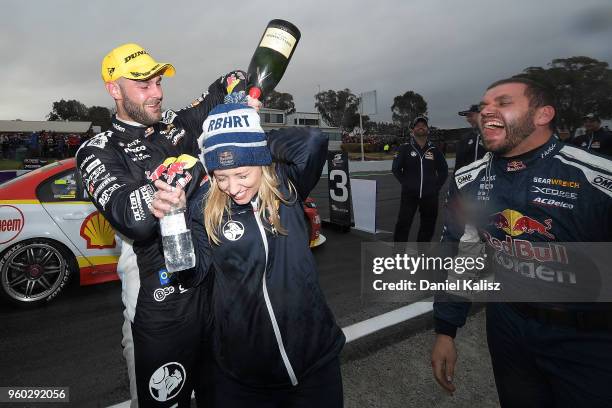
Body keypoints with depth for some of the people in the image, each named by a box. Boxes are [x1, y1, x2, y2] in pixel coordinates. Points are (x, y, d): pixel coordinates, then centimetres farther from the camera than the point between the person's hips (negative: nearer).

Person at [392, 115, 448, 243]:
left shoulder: (434, 150, 7)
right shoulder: (405, 149, 1)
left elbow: (443, 170, 14)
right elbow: (395, 168, 4)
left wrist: (436, 186, 5)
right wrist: (406, 183, -1)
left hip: (430, 196, 3)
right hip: (409, 194, -3)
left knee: (428, 225, 11)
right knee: (403, 224, -7)